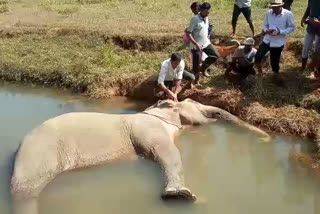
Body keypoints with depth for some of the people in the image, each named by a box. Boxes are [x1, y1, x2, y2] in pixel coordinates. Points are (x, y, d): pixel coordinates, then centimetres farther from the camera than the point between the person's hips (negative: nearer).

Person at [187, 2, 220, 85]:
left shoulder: (206, 18, 3)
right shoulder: (195, 19, -19)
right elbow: (188, 33, -20)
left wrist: (208, 39, 15)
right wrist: (196, 44, -26)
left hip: (206, 43, 7)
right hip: (196, 45, -7)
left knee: (215, 55, 3)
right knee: (196, 65, 1)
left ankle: (203, 68, 21)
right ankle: (196, 81, 19)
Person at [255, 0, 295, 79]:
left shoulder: (288, 14, -13)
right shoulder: (268, 13, -3)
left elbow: (292, 28, -7)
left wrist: (279, 32, -20)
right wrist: (266, 30, -15)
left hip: (278, 42, -2)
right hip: (267, 40, 3)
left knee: (274, 60, 11)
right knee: (257, 57, -10)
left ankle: (276, 73, 39)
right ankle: (259, 66, 22)